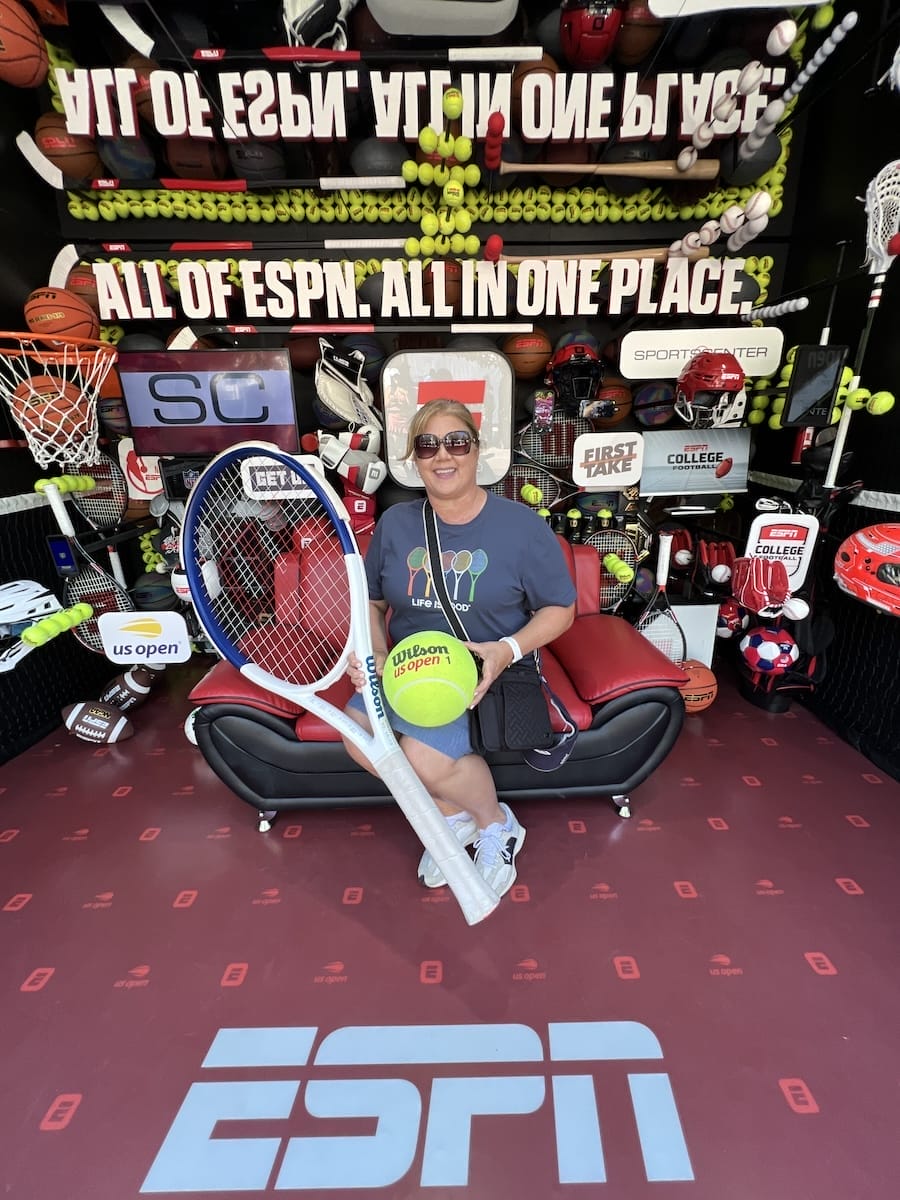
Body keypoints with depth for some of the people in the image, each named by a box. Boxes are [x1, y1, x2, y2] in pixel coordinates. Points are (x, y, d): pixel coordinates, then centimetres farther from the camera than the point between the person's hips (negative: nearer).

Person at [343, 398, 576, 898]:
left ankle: (496, 824, 11)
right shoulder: (395, 523, 4)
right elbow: (371, 601, 13)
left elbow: (560, 609, -1)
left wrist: (509, 649, -19)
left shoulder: (521, 525, -6)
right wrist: (373, 653, -7)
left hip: (486, 673, -4)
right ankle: (453, 816, 8)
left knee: (423, 755, -25)